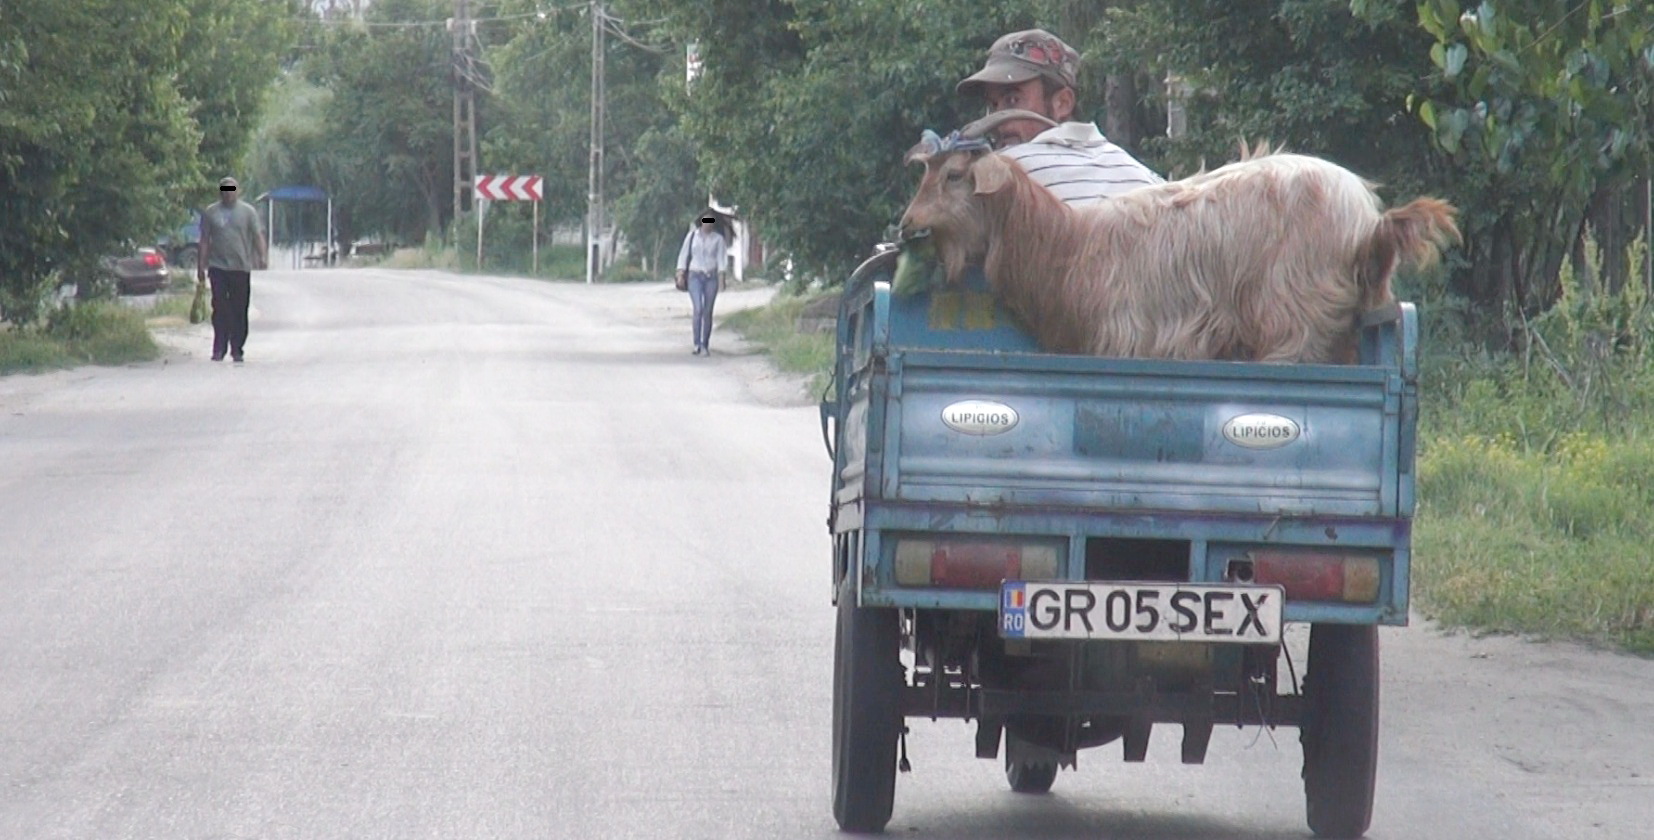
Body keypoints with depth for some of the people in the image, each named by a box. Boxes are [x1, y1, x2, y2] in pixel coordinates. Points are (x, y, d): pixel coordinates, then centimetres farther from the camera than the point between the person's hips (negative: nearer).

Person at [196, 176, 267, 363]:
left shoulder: (248, 212, 8)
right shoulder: (210, 213, 10)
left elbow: (258, 236, 2)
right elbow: (204, 241, 11)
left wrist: (263, 256, -15)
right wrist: (201, 265, 6)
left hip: (241, 268, 0)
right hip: (218, 268, 0)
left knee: (239, 311, 1)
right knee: (220, 310, -7)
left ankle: (237, 349, 8)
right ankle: (219, 349, -4)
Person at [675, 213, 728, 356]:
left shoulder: (718, 239, 5)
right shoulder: (693, 235, 6)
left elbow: (720, 259, 0)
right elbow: (684, 254, 7)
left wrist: (721, 278, -10)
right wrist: (680, 274, -1)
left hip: (711, 277, 1)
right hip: (695, 276, -1)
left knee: (707, 312, 3)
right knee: (698, 309, -16)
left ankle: (705, 345, 11)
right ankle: (697, 344, -15)